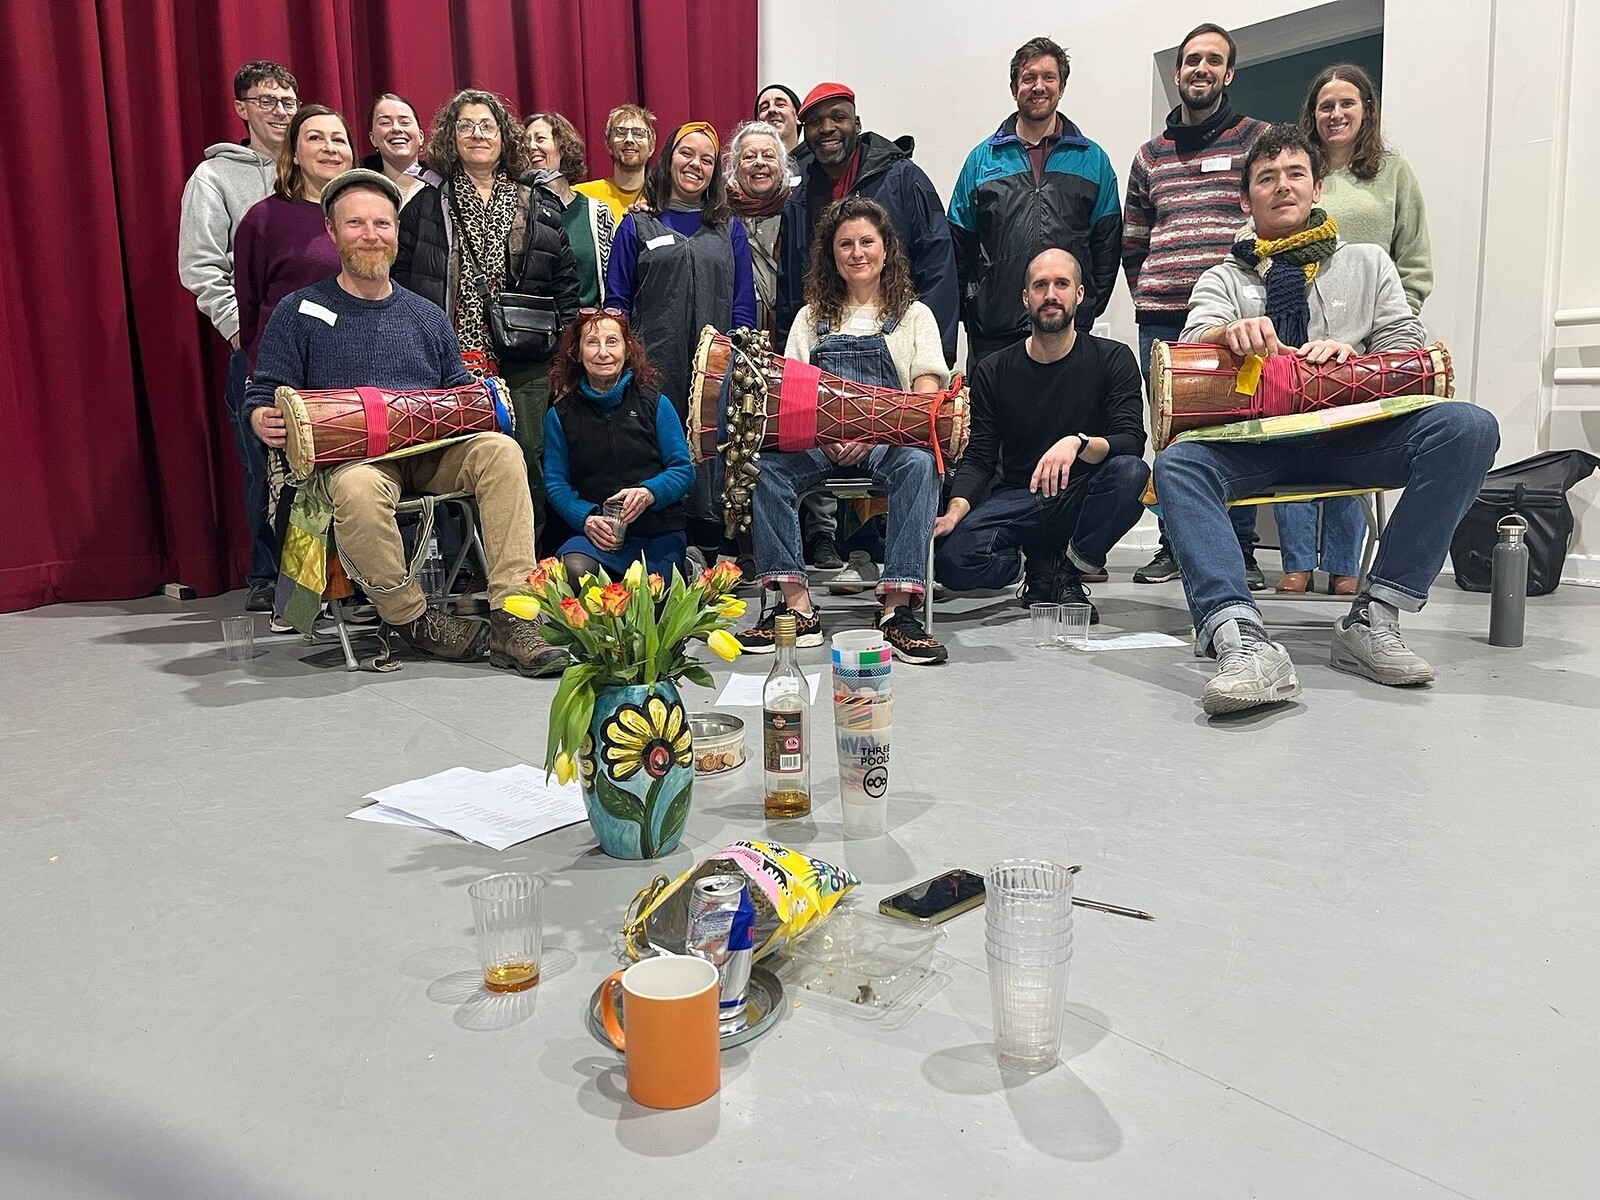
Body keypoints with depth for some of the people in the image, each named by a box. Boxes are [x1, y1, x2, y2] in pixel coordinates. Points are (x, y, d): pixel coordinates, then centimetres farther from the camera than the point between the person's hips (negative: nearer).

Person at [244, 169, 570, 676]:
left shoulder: (427, 315, 22)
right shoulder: (300, 311, 12)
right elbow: (263, 396, 8)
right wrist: (266, 423, -16)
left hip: (433, 450, 3)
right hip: (351, 454, -3)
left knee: (500, 451, -29)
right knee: (358, 490, -40)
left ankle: (512, 620, -32)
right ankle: (412, 619, -17)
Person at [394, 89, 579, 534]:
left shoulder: (539, 204, 13)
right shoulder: (425, 203, 8)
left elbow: (565, 280, 14)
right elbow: (401, 278, 6)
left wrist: (560, 339, 5)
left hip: (524, 364, 2)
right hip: (451, 361, -1)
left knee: (525, 460, 3)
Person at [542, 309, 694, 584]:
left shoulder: (655, 404, 8)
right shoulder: (560, 415, 9)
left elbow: (683, 469, 4)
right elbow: (556, 483, 6)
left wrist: (649, 492, -17)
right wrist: (586, 518, -14)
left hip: (660, 534, 1)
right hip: (597, 533, 0)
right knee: (574, 572, -32)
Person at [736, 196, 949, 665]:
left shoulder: (914, 314, 17)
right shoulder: (811, 318, 23)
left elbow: (926, 394, 2)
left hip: (890, 439, -2)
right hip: (819, 441, 2)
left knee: (920, 464, -36)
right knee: (770, 466, -29)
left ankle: (898, 611, -40)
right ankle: (796, 608, -32)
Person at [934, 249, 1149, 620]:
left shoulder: (1112, 358, 0)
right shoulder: (993, 371, 4)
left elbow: (1131, 442, -12)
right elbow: (979, 457, 0)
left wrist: (1078, 443, -34)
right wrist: (956, 510, -20)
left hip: (1082, 499, 0)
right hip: (1017, 501, 1)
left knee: (1130, 472, -33)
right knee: (952, 559, -27)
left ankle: (1070, 570, -8)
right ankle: (1039, 563, 6)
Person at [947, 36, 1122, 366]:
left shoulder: (1093, 160, 12)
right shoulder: (982, 159, 11)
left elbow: (1107, 244, 9)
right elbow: (959, 246, 8)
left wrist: (1089, 308, -1)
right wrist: (970, 309, 0)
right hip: (993, 334, 0)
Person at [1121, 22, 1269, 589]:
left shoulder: (1257, 139, 9)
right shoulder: (1150, 155, 19)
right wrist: (1149, 294, 12)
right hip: (1161, 319, 3)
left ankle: (1240, 549, 5)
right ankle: (1174, 545, 14)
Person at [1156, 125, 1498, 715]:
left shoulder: (1367, 263, 24)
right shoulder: (1224, 278, 20)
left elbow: (1411, 348, 13)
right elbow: (1193, 345, 0)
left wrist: (1351, 353, -10)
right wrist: (1229, 333, -25)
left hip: (1351, 434, 1)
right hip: (1254, 439, -1)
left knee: (1467, 427, -27)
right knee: (1177, 463, -33)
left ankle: (1374, 619, -29)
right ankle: (1242, 639, -51)